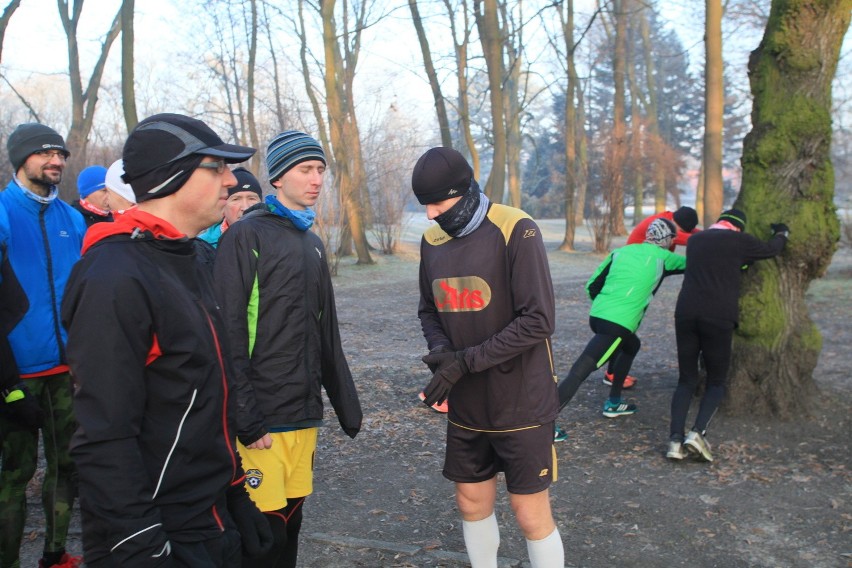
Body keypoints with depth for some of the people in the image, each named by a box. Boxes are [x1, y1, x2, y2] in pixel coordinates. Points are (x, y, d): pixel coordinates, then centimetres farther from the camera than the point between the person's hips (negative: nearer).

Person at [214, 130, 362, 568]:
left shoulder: (311, 243, 15)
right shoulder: (246, 236, -8)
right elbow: (230, 334, -14)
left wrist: (346, 403, 16)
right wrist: (245, 417, -18)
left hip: (306, 413, 7)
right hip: (263, 418, -7)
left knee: (290, 524, 14)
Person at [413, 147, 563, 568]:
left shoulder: (516, 230, -16)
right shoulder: (432, 240, 4)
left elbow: (538, 321, -19)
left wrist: (465, 360, -20)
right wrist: (440, 349, -8)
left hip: (520, 404, -5)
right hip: (465, 406, 6)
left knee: (531, 516, 5)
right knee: (472, 504, 17)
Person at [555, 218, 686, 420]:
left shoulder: (620, 251, 17)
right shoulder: (662, 257, 7)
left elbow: (592, 286, 14)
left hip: (596, 316, 7)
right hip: (618, 324, -7)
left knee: (631, 346, 31)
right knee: (578, 373, -11)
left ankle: (613, 403, 33)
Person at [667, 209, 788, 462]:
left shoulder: (695, 239, 19)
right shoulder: (739, 241, 6)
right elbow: (771, 249, 25)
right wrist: (781, 233, 48)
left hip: (685, 314, 4)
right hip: (718, 317, -3)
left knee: (686, 380, 10)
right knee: (717, 382, 11)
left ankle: (675, 440, -4)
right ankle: (697, 432, -10)